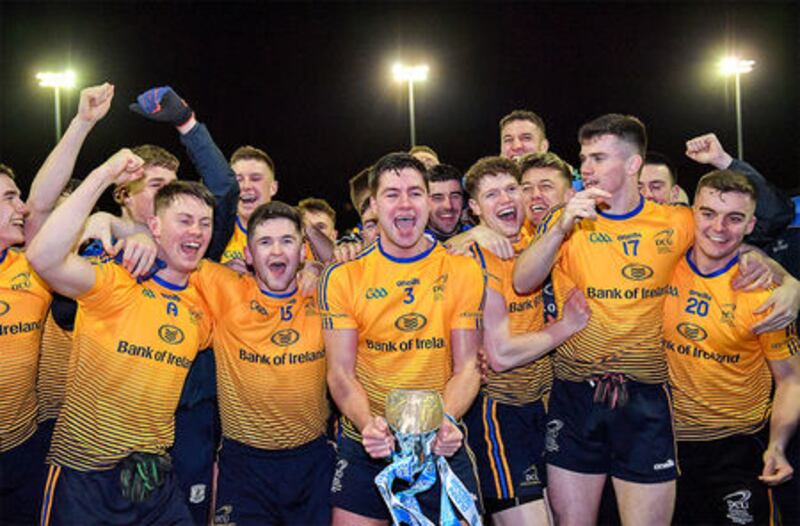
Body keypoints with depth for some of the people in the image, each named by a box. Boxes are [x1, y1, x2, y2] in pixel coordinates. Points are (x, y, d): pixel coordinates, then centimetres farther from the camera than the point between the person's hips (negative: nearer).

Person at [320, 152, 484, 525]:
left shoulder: (464, 271, -1)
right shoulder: (344, 277, -2)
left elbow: (467, 365, -3)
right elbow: (340, 372, -4)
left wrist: (447, 418, -21)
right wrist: (367, 422, -23)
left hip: (443, 447, 0)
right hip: (367, 445, 0)